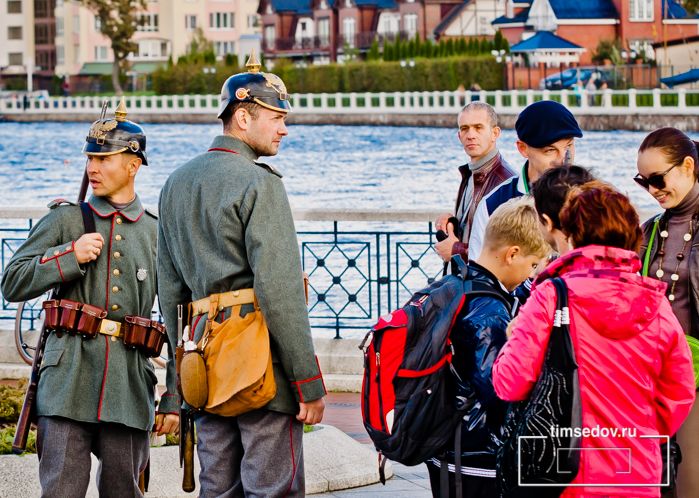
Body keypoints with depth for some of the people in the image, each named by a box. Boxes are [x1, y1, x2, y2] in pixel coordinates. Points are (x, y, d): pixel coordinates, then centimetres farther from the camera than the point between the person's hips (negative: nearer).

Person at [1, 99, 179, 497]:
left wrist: (174, 400, 6)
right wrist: (69, 255, -10)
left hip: (130, 388, 1)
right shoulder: (66, 220, 9)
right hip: (68, 384, -1)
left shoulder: (159, 233, 10)